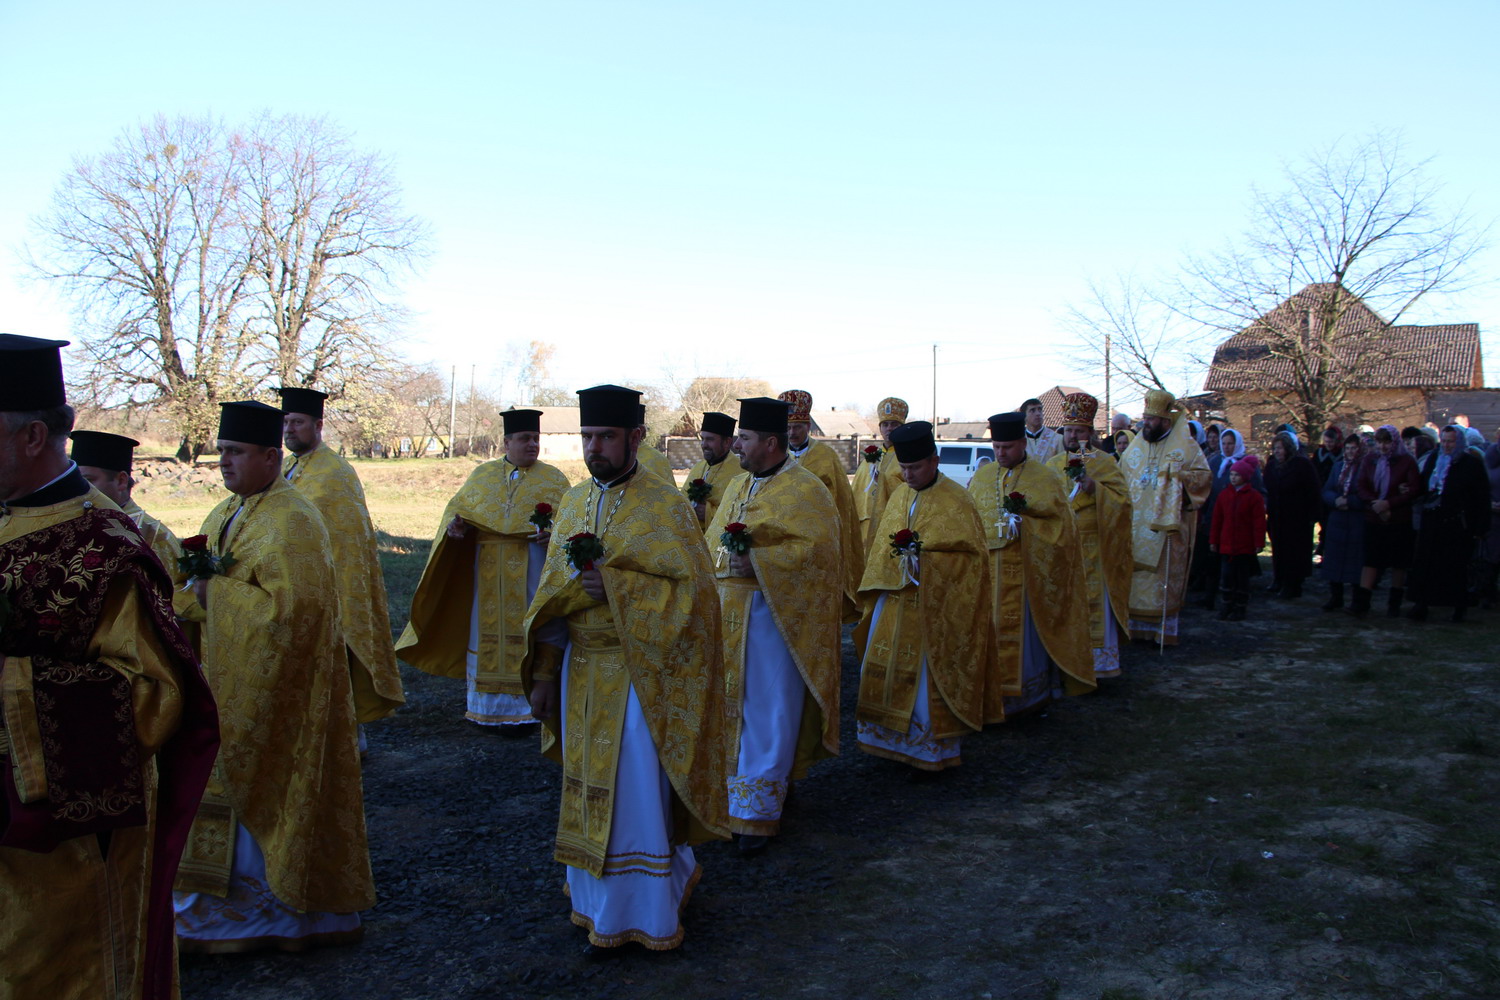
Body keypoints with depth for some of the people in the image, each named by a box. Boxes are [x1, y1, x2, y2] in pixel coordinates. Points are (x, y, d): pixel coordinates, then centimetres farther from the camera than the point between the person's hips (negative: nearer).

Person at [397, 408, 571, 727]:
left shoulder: (553, 478, 4)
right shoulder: (482, 474, 11)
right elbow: (458, 505, 16)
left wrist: (555, 533, -22)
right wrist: (453, 523, -7)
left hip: (532, 571, -2)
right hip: (486, 571, 3)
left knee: (527, 632, -1)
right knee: (487, 629, 6)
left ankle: (523, 707, 7)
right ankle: (486, 703, 17)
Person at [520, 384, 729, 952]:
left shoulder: (665, 507, -10)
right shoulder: (573, 502, 8)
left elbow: (693, 591, -15)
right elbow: (551, 594, 11)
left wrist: (614, 585, -23)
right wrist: (545, 673, 7)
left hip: (639, 673, -5)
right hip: (581, 670, 6)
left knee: (637, 792, 2)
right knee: (590, 791, 14)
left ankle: (647, 913, 21)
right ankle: (597, 902, 33)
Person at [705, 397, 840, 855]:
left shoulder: (804, 490, -9)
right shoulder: (738, 486, 15)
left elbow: (817, 548, -17)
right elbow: (714, 539, 23)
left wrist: (757, 561, -23)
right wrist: (719, 561, 3)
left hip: (775, 615, -7)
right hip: (730, 611, 7)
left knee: (767, 711, -2)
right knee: (732, 704, 11)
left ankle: (758, 811, 6)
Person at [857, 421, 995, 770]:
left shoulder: (955, 500, -11)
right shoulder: (900, 495, 10)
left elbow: (972, 553, -13)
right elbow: (883, 543, 16)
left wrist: (926, 557, -22)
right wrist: (898, 557, -4)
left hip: (934, 607, -7)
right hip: (894, 602, 7)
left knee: (927, 675, 0)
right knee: (886, 672, 11)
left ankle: (934, 748, 15)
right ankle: (892, 738, 25)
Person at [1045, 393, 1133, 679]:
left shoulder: (1105, 463, 2)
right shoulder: (1053, 464, 14)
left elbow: (1122, 501, -7)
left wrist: (1094, 488, -21)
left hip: (1092, 550, -4)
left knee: (1093, 605, -4)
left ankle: (1097, 662, 4)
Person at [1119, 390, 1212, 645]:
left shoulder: (1185, 446, -2)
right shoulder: (1135, 446, 11)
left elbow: (1203, 475, -3)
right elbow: (1120, 478, 19)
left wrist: (1177, 475, -17)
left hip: (1167, 526, -4)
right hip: (1136, 526, 4)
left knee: (1165, 576, -1)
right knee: (1136, 576, 4)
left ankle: (1164, 630, 6)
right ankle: (1138, 626, 11)